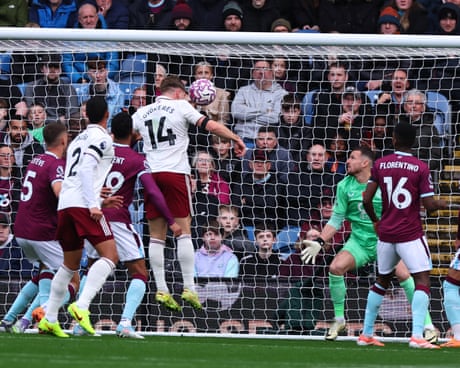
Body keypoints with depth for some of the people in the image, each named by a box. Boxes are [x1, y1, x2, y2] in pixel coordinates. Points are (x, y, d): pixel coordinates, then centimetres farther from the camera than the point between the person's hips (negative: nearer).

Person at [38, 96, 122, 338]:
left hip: (65, 205, 8)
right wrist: (93, 205, -19)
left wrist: (101, 199, 39)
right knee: (110, 255, -9)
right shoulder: (101, 138, -1)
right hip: (83, 204, -8)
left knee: (70, 265, 19)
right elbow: (86, 168, -15)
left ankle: (49, 319, 16)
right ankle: (81, 306, -26)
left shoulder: (78, 140, 26)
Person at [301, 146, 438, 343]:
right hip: (359, 241, 3)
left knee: (404, 274, -23)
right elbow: (336, 220, 5)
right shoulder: (345, 186, -1)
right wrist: (319, 242, -3)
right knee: (336, 267, -21)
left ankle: (427, 325, -11)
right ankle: (339, 320, -2)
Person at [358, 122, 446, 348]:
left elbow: (366, 200, 0)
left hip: (386, 233, 5)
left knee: (382, 280, 20)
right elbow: (429, 205, -11)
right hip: (410, 234, -5)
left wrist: (375, 221, 18)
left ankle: (366, 334, 23)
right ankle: (417, 336, -21)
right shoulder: (420, 168, -8)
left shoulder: (380, 165, 2)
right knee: (422, 281, -6)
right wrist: (443, 204, 11)